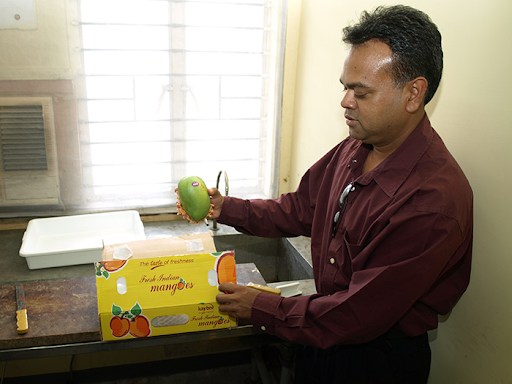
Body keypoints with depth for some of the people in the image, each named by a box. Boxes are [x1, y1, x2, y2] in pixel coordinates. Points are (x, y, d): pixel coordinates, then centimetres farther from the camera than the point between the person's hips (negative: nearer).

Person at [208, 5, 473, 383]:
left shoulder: (433, 200, -32)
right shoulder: (353, 150, -6)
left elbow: (361, 313, -29)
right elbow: (300, 208, 8)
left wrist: (261, 308, -21)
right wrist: (227, 208, -4)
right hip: (327, 331, 7)